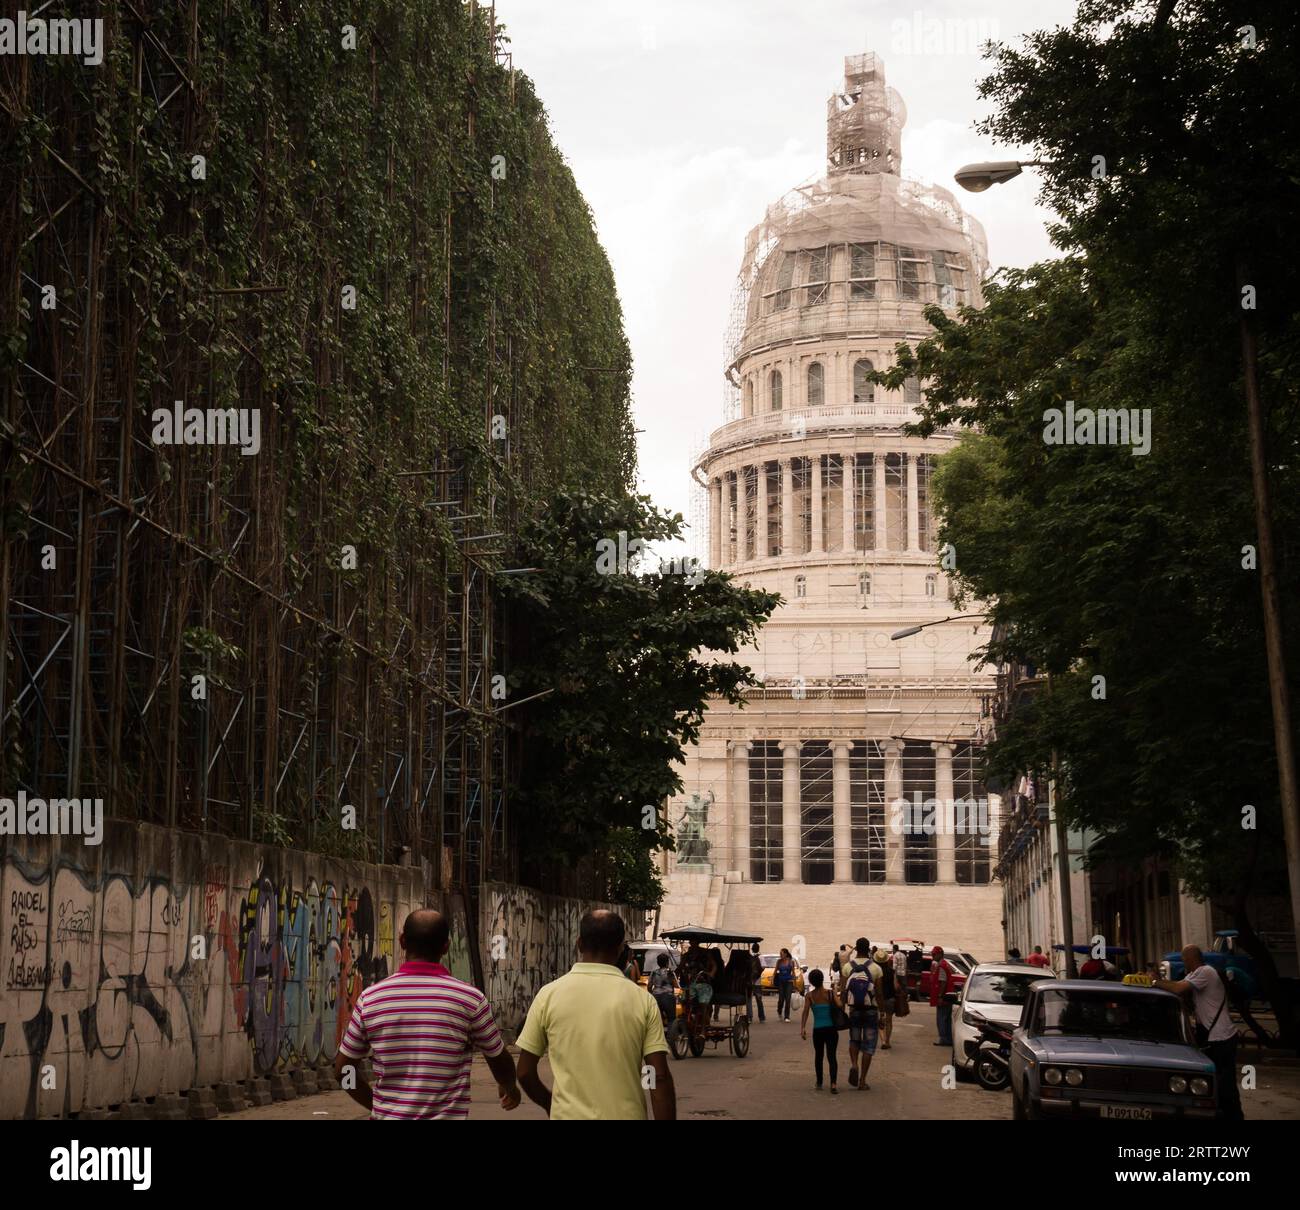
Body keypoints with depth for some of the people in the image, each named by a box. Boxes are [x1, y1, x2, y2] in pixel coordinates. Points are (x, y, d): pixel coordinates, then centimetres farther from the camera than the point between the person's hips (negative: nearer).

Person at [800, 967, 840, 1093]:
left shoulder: (809, 996, 0)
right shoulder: (830, 994, -3)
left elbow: (805, 1011, -11)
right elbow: (840, 1007, -12)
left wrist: (802, 1028, -15)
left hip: (817, 1030, 1)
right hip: (831, 1029, -1)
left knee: (818, 1056, 20)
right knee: (831, 1056, -3)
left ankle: (819, 1083, 29)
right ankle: (833, 1083, -21)